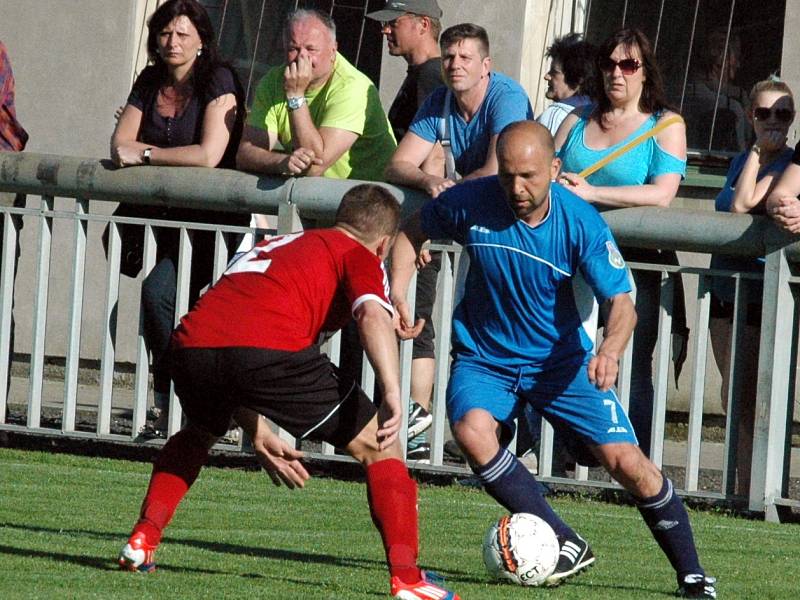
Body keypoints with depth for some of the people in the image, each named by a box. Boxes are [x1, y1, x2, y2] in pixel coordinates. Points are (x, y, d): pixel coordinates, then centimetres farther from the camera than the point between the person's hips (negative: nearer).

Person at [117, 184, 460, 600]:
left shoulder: (272, 246, 39)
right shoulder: (360, 257, 21)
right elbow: (372, 316, -4)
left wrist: (258, 434, 38)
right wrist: (393, 395, -15)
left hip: (191, 344, 6)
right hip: (271, 349, -6)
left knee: (199, 433, 40)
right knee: (378, 447, 11)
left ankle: (142, 541, 27)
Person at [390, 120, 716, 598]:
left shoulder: (582, 223, -18)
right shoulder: (470, 203, -15)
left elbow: (621, 302, -19)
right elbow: (413, 231, 5)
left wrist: (611, 351, -41)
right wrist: (397, 295, -11)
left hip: (561, 360, -1)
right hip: (484, 358, 1)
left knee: (625, 461, -11)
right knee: (471, 431, -30)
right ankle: (567, 544, -19)